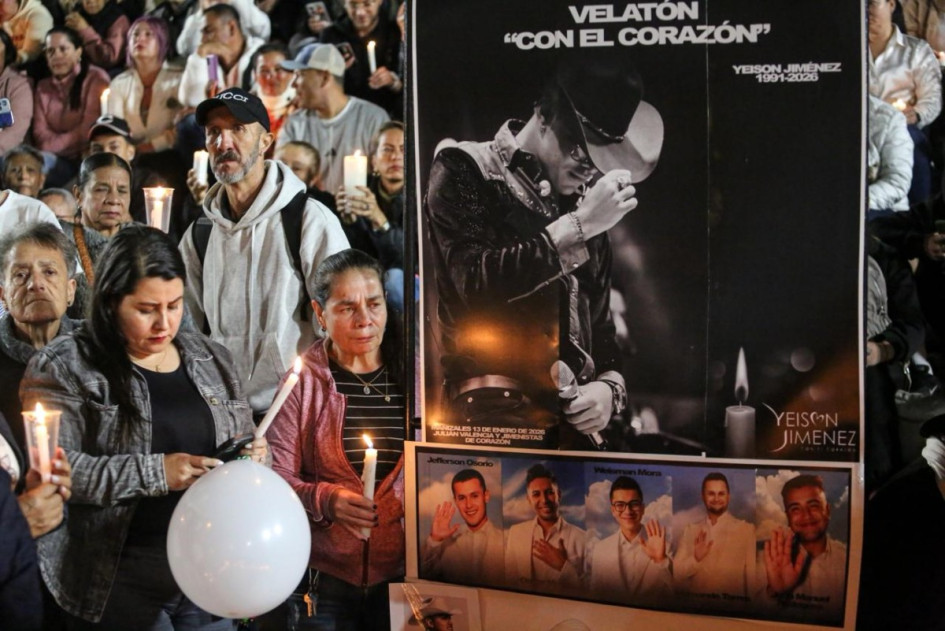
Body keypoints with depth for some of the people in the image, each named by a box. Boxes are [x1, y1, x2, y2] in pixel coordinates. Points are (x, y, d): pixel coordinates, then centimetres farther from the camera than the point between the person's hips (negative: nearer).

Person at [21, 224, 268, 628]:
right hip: (119, 579, -4)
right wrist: (155, 473, -20)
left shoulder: (212, 360, 10)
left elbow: (242, 449, 19)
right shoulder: (64, 367, -6)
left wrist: (254, 457, -4)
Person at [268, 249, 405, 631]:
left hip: (403, 571, 2)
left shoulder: (410, 376, 2)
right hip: (326, 572, -1)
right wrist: (324, 499, -22)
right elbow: (276, 477, -6)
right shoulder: (304, 378, -3)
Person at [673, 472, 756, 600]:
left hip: (733, 606, -3)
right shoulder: (690, 530, 10)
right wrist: (695, 559, -8)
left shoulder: (746, 530, -1)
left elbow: (753, 576, -3)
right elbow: (676, 573, 7)